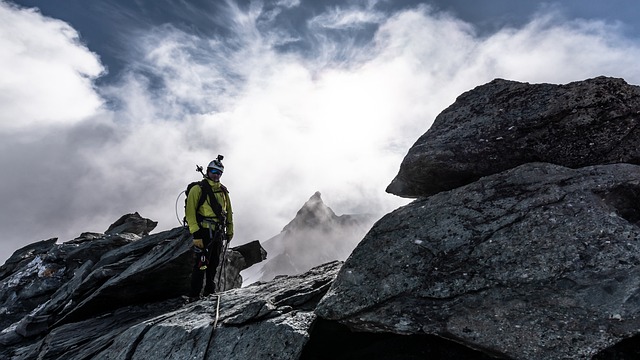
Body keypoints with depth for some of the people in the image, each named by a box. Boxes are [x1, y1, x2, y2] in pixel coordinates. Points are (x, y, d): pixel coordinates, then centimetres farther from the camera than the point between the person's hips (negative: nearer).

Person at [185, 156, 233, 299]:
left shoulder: (223, 191, 16)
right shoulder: (198, 189, -4)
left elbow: (228, 212, 22)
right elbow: (190, 212, -11)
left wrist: (229, 231, 18)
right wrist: (195, 232, -18)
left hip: (218, 233, 6)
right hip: (204, 232, -6)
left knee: (214, 263, 12)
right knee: (201, 264, -9)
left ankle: (210, 292, 24)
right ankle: (194, 295, -2)